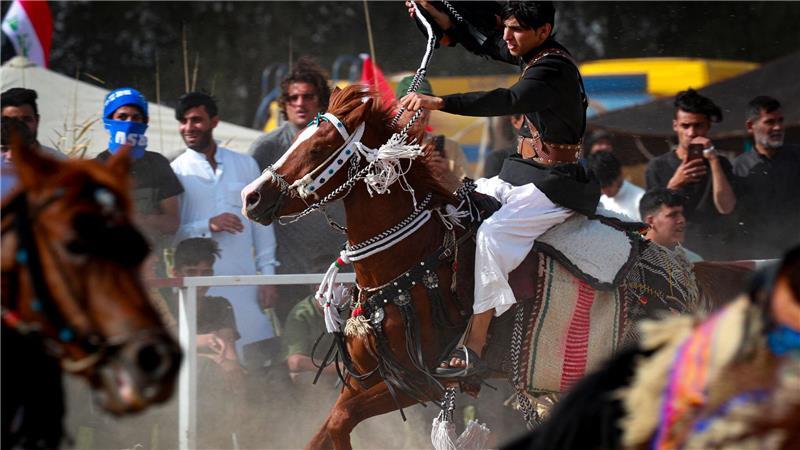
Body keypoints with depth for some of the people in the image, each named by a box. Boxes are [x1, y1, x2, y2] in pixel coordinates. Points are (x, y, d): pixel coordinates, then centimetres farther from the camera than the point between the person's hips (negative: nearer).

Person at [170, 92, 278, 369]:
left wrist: (268, 274, 6)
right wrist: (207, 226, -16)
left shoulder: (245, 165, 12)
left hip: (245, 282, 3)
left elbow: (261, 221, 13)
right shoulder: (175, 172, 2)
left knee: (258, 357, 0)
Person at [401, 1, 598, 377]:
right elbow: (480, 42, 24)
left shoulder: (553, 68, -19)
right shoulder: (533, 54, 10)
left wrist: (439, 103, -41)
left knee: (493, 232, -29)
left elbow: (510, 101, -35)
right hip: (524, 173, 11)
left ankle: (473, 350, -33)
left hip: (557, 184, -11)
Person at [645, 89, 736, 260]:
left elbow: (725, 207, -6)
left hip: (715, 252, 1)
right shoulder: (658, 167, 7)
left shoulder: (719, 164, 10)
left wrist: (713, 159, -9)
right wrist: (674, 185, -15)